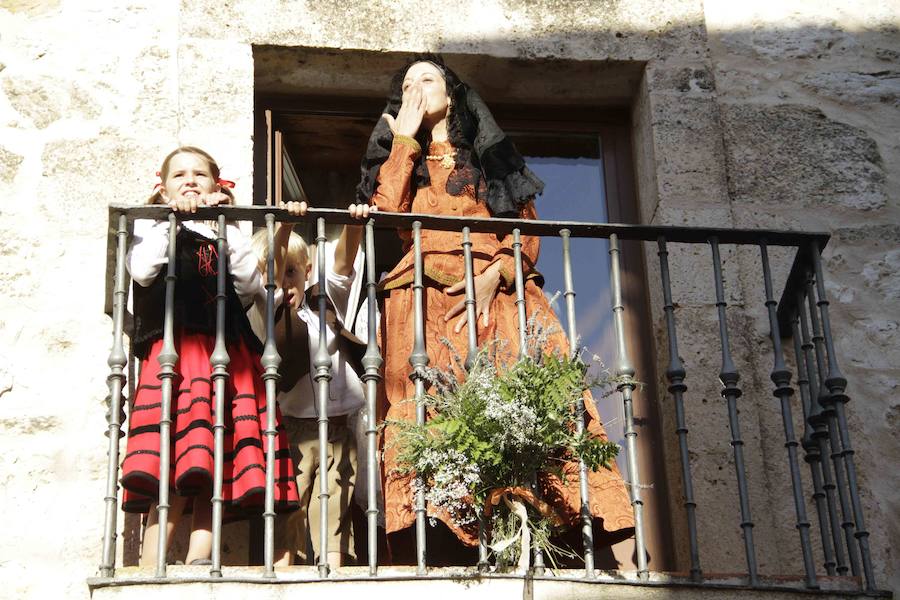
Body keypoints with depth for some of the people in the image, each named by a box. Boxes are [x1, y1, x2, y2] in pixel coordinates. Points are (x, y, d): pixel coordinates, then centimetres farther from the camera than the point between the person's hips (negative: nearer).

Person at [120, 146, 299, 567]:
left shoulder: (227, 234, 26)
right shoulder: (152, 228, 19)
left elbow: (250, 286, 6)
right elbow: (142, 272, -5)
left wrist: (226, 227, 5)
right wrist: (169, 220, 1)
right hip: (174, 349, -4)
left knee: (217, 465, -9)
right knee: (178, 464, -20)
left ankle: (199, 560, -14)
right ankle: (150, 566, -22)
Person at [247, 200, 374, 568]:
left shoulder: (325, 303, 13)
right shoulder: (266, 311, 2)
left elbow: (342, 262, 1)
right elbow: (272, 270, -13)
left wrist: (354, 225, -16)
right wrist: (285, 224, -27)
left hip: (338, 426, 3)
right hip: (294, 427, -3)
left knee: (333, 512, 3)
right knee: (288, 512, -4)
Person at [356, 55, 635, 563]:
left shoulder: (493, 157, 25)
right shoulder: (398, 156, 26)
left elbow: (528, 229, 11)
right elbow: (387, 210, 4)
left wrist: (493, 276, -7)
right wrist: (405, 141, 10)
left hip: (500, 293, 0)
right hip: (426, 299, 0)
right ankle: (428, 520, -27)